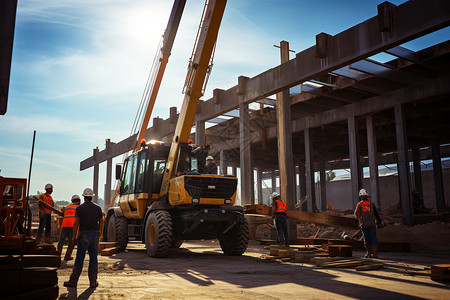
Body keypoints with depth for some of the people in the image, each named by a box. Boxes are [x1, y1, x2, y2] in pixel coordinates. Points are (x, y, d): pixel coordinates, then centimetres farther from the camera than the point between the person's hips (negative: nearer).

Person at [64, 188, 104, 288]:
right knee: (93, 259, 7)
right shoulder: (97, 208, 6)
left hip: (84, 235, -3)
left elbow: (76, 223, -8)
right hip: (95, 235, 3)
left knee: (79, 259, 3)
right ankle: (93, 282, 7)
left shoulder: (79, 208, -4)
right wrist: (101, 233, 28)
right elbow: (101, 222, 12)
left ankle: (73, 281, 9)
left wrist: (74, 237, 1)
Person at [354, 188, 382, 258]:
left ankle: (369, 253, 6)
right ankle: (375, 253, 0)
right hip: (372, 224, 1)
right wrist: (379, 222, 2)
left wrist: (358, 217, 20)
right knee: (373, 238, 3)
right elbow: (376, 213, 1)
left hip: (364, 224, -1)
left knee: (367, 239, 7)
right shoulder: (371, 203, 5)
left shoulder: (359, 204, 0)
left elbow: (357, 214, -2)